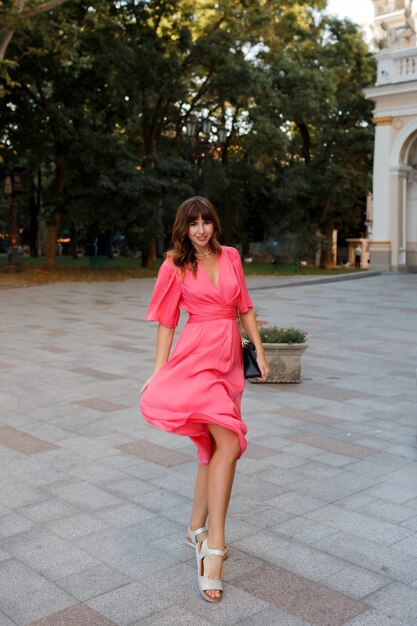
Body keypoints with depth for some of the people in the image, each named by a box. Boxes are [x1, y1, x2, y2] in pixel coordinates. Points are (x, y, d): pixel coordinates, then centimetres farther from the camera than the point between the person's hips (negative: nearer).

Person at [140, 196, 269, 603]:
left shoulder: (230, 257, 12)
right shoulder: (175, 267, 1)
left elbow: (244, 307, 15)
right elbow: (166, 322, 1)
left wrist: (260, 351, 10)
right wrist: (158, 372, -5)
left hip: (230, 358, 5)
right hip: (197, 355, -5)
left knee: (216, 445, 9)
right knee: (228, 443, -19)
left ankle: (197, 529, 26)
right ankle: (214, 547, -13)